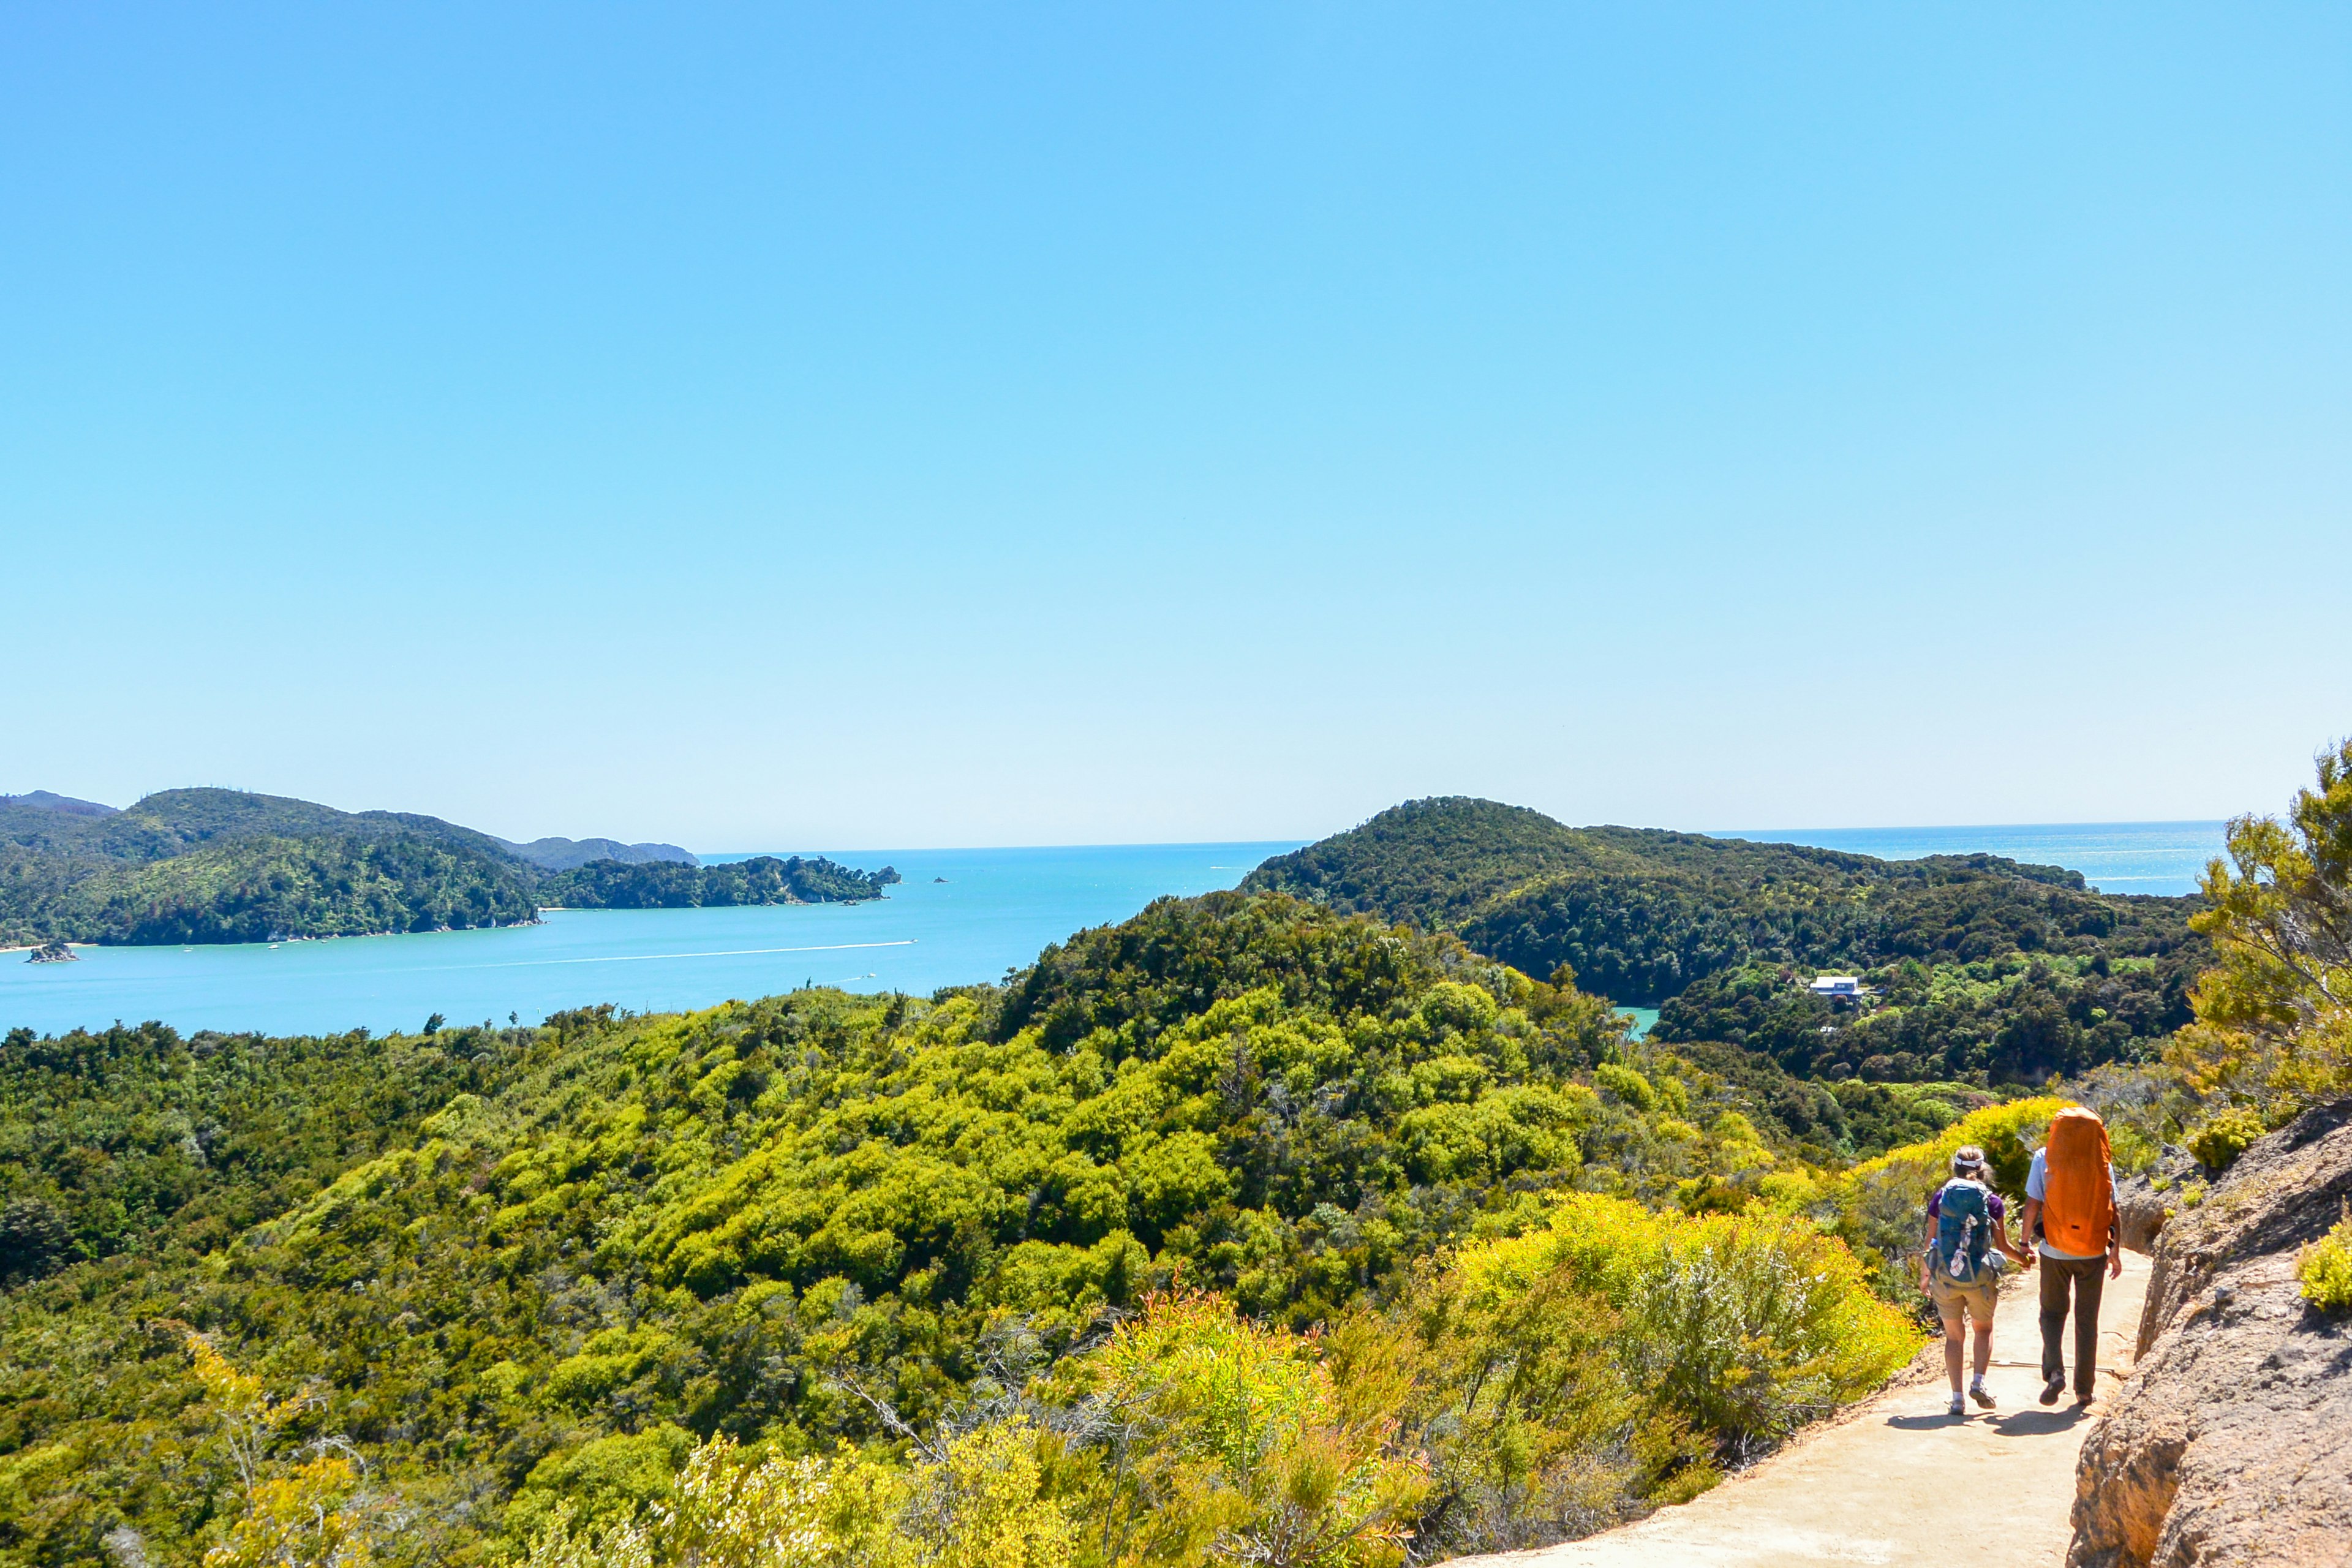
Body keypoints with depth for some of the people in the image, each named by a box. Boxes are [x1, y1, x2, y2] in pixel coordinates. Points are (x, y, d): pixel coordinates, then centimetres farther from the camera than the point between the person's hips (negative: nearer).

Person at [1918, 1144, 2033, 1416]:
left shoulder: (1941, 1197, 1)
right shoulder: (1992, 1201, -1)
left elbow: (1930, 1240, 4)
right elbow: (2002, 1245, 4)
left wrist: (1925, 1274, 16)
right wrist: (2023, 1257, 25)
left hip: (1945, 1275, 0)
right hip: (1980, 1276, 0)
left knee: (1953, 1335, 11)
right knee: (1984, 1329, 22)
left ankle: (1957, 1397, 5)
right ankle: (1978, 1382, 5)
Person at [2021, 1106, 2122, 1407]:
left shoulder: (2045, 1159, -6)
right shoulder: (2103, 1164, -2)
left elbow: (2033, 1204, -7)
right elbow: (2112, 1210, -1)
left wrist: (2025, 1242, 4)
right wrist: (2115, 1251, 9)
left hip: (2055, 1252, -1)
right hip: (2094, 1252, 1)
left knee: (2052, 1313, 12)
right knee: (2087, 1319, 12)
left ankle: (2054, 1371, -10)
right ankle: (2085, 1388, 14)